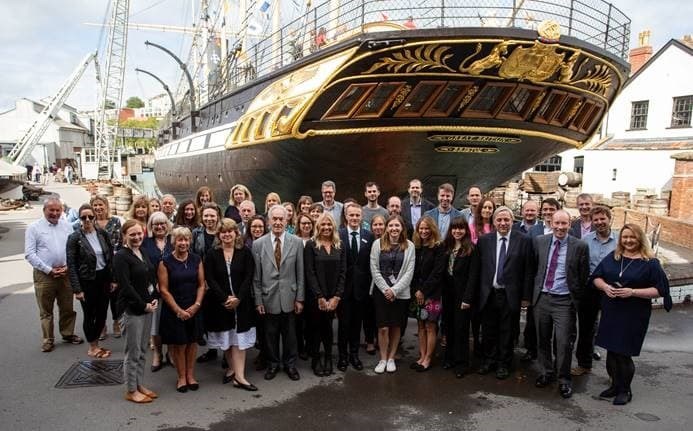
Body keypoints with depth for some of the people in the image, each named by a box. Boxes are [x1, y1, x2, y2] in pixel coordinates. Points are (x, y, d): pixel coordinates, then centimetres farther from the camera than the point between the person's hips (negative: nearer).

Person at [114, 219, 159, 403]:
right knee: (133, 352, 3)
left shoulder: (143, 253, 10)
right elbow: (125, 286, -18)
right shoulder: (121, 256, -12)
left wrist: (154, 299, -1)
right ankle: (131, 391, 16)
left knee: (142, 350, 15)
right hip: (131, 309, -7)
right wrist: (144, 305, -15)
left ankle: (140, 385, 27)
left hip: (147, 308, 7)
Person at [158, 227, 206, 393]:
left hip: (194, 309, 3)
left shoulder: (196, 260, 2)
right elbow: (164, 290, -8)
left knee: (192, 342, 9)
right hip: (174, 311, -3)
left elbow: (201, 285, 3)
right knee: (178, 344, 5)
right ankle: (181, 377, 21)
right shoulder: (165, 262, -7)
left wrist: (196, 305, -9)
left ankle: (190, 375, 24)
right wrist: (178, 310, -12)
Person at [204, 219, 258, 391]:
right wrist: (225, 298, -14)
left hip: (241, 303, -1)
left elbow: (248, 278, -5)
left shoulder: (245, 253, -1)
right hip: (220, 303, 1)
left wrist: (237, 298, -15)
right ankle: (233, 369, 26)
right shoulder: (212, 254, 0)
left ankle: (238, 375, 1)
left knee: (238, 338, -1)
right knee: (226, 338, 10)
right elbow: (210, 279, -6)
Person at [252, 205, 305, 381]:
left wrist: (299, 298, -1)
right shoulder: (258, 244, -3)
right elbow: (256, 276, 0)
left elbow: (300, 273, 1)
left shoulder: (296, 242, -2)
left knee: (290, 334, 12)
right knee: (270, 335, 12)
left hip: (289, 298, 0)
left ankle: (290, 364, 31)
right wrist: (258, 300, -2)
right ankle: (273, 364, 32)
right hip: (268, 298, 0)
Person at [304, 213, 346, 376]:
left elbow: (342, 272, 1)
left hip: (334, 296, 2)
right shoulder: (311, 245, -5)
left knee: (328, 327, 9)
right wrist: (320, 297, -13)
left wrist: (337, 297, -8)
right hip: (315, 296, -2)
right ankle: (315, 359, 21)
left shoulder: (340, 246, 5)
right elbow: (310, 273, -9)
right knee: (316, 327, 7)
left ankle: (328, 358, 22)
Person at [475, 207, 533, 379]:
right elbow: (479, 268, 3)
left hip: (510, 295, -2)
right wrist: (478, 292, 1)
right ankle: (489, 360, 34)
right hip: (488, 294, 2)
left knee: (507, 332, 10)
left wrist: (526, 296, -4)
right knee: (488, 330, 14)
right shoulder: (484, 240, 2)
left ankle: (503, 364, 28)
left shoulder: (523, 240, -4)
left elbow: (528, 270, -3)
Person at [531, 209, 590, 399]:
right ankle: (545, 373, 32)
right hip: (541, 298, 3)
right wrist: (534, 292, 9)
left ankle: (564, 380, 19)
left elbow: (584, 276, 0)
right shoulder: (539, 241, 2)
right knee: (542, 340, 14)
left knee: (564, 343, -1)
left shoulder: (580, 246, -6)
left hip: (564, 301, -3)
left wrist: (576, 300, 1)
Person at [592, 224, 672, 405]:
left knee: (623, 353, 1)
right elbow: (596, 277, 10)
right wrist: (605, 287, -11)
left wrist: (633, 292, -19)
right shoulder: (612, 257, 7)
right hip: (610, 312, 4)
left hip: (634, 315, -4)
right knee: (611, 351, 11)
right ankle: (615, 385, 30)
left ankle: (625, 390, 22)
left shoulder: (650, 262, -6)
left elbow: (659, 290, -8)